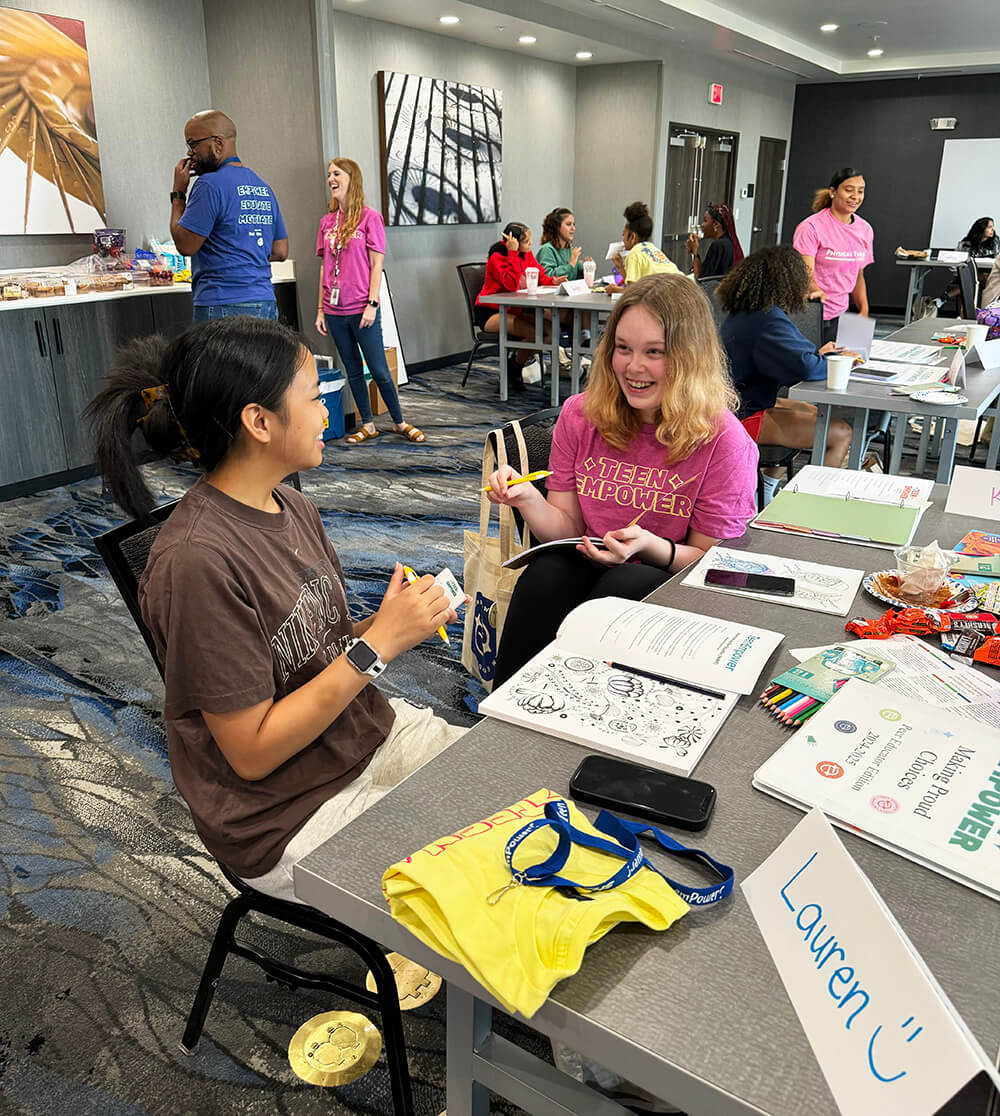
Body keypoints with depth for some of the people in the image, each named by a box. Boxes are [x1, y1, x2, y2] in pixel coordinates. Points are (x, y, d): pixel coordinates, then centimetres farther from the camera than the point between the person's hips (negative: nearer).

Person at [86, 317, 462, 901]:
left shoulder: (293, 507, 0)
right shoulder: (197, 561, -26)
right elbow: (252, 752, -21)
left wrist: (396, 623, -10)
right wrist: (376, 644, -24)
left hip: (371, 732, 8)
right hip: (289, 818, -7)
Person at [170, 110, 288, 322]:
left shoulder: (211, 184, -8)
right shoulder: (262, 187, 16)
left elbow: (185, 245, -8)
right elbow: (280, 251, 18)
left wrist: (178, 193, 2)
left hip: (224, 307, -8)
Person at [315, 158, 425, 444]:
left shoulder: (370, 217, -4)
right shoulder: (326, 221, 11)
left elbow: (376, 265, -6)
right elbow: (325, 268, 13)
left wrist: (372, 304, -13)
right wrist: (320, 309, 9)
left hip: (362, 310, -5)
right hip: (335, 311, 5)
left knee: (379, 370, -1)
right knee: (353, 371, 10)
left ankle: (399, 422, 14)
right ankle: (367, 425, 20)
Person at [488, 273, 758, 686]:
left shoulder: (723, 439, -10)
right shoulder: (580, 415, 0)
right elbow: (566, 528, 3)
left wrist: (649, 546, -24)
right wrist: (528, 500, -18)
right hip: (589, 568, 3)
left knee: (621, 588, -33)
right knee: (544, 576, -28)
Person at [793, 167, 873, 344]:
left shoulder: (865, 230, 12)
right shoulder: (811, 227, -8)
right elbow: (805, 275, -15)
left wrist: (864, 310, 9)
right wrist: (816, 290, -36)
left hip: (839, 316, 5)